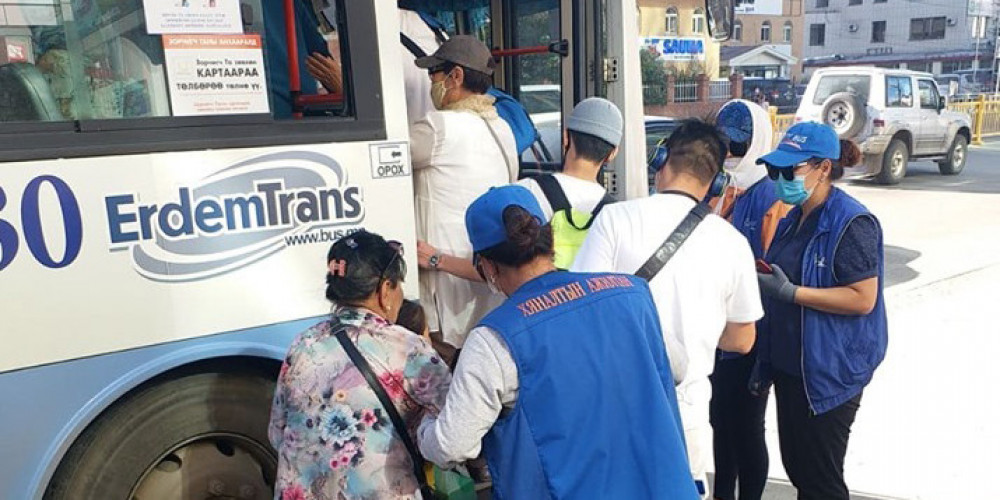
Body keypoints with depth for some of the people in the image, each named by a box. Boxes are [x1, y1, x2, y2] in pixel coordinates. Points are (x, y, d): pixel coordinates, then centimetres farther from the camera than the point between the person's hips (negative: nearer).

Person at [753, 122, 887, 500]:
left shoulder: (851, 223, -16)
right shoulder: (795, 220, 10)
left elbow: (863, 299, -22)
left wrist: (790, 292, -28)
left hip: (830, 373, -8)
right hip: (790, 365, 8)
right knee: (795, 465, 19)